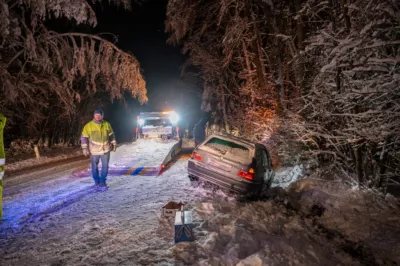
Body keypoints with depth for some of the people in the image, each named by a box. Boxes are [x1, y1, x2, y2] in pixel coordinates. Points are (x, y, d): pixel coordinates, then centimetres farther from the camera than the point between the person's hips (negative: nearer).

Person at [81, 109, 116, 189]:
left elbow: (111, 135, 10)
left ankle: (102, 182, 19)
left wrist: (114, 144, 10)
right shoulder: (88, 126, -9)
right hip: (94, 150, -1)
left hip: (105, 149, 2)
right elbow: (84, 137, -6)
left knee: (105, 166, 5)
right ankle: (97, 180, 30)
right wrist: (85, 148, -11)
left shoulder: (107, 124, -1)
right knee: (94, 167, 11)